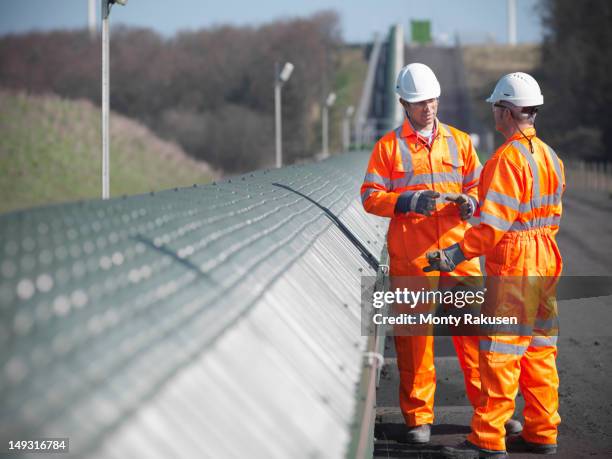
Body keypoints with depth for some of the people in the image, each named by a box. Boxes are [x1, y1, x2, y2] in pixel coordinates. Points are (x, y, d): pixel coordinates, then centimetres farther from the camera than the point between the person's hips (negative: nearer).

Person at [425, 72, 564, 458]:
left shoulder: (507, 159, -17)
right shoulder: (549, 156, 11)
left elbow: (492, 224, -22)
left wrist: (455, 255, -17)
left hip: (512, 269, -9)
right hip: (544, 264, 9)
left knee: (500, 354, -5)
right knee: (539, 352, 13)